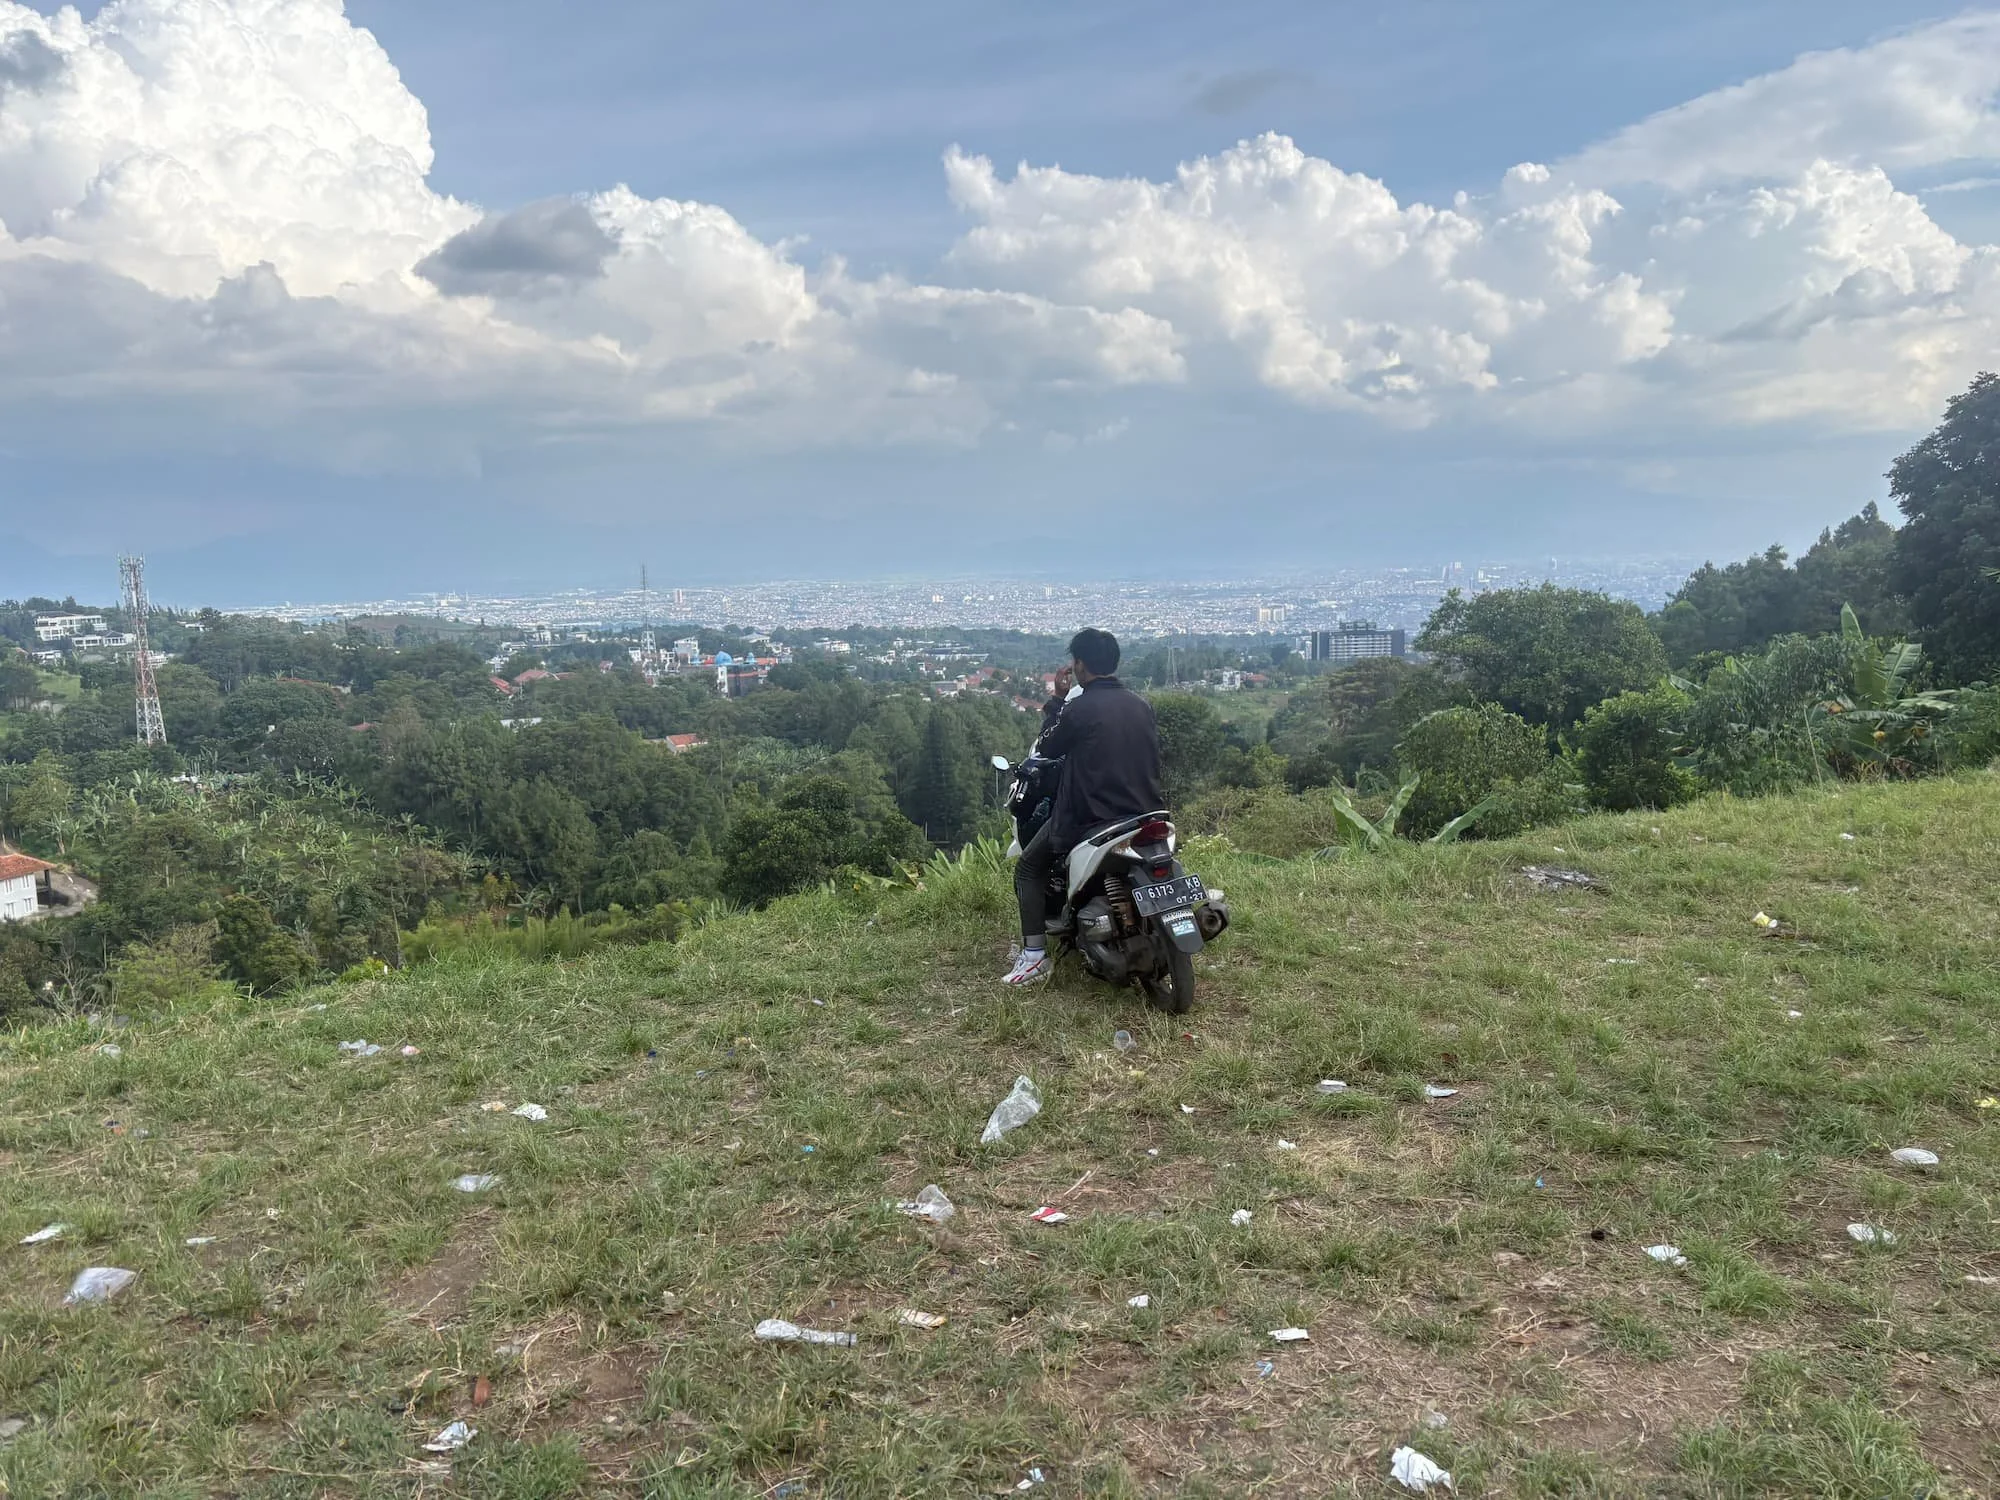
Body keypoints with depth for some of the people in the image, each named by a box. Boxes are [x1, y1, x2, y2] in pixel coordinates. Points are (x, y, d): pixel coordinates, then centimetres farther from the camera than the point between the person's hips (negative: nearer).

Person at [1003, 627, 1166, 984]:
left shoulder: (1078, 708, -13)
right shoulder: (1142, 706, 6)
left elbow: (1047, 748, 1)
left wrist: (1057, 699, 9)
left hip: (1090, 819, -6)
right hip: (1146, 813, 6)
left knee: (1028, 870, 11)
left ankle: (1035, 954, -1)